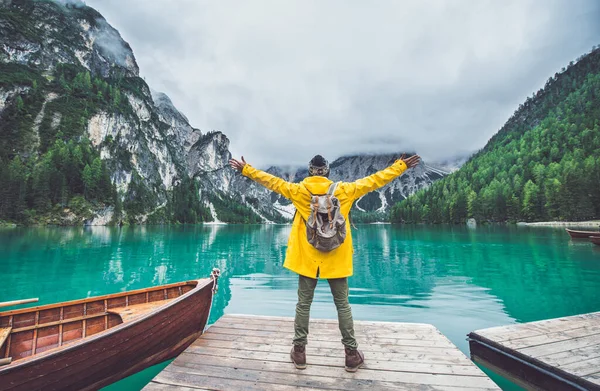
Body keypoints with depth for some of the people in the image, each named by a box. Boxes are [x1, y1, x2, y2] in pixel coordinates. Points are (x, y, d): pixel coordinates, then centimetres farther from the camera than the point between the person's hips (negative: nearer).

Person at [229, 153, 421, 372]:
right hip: (336, 260, 0)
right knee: (343, 305, 12)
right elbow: (375, 180, 3)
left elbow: (270, 181, 6)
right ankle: (351, 354, 22)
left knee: (304, 304, 12)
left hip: (306, 258, 0)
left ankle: (299, 352, 22)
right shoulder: (344, 190, -3)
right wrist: (401, 166, 14)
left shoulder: (297, 191, -3)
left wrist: (245, 169, 18)